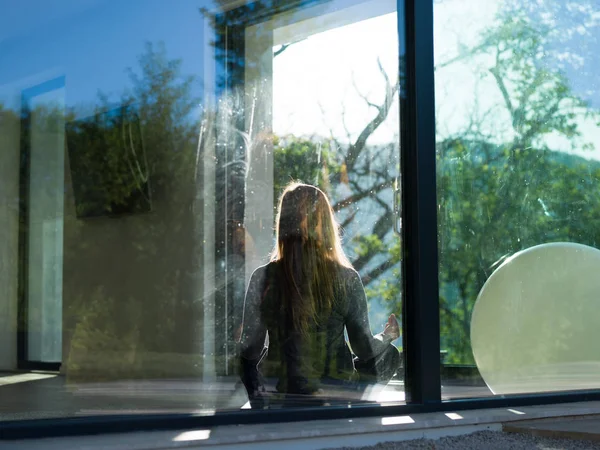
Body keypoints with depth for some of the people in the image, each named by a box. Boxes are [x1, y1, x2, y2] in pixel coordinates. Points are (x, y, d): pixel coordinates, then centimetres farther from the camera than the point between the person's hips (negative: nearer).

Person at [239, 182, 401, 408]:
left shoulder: (263, 278, -9)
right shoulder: (346, 279, -11)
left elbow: (250, 350, -5)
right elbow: (365, 349, -4)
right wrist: (386, 337, 18)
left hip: (279, 392, 2)